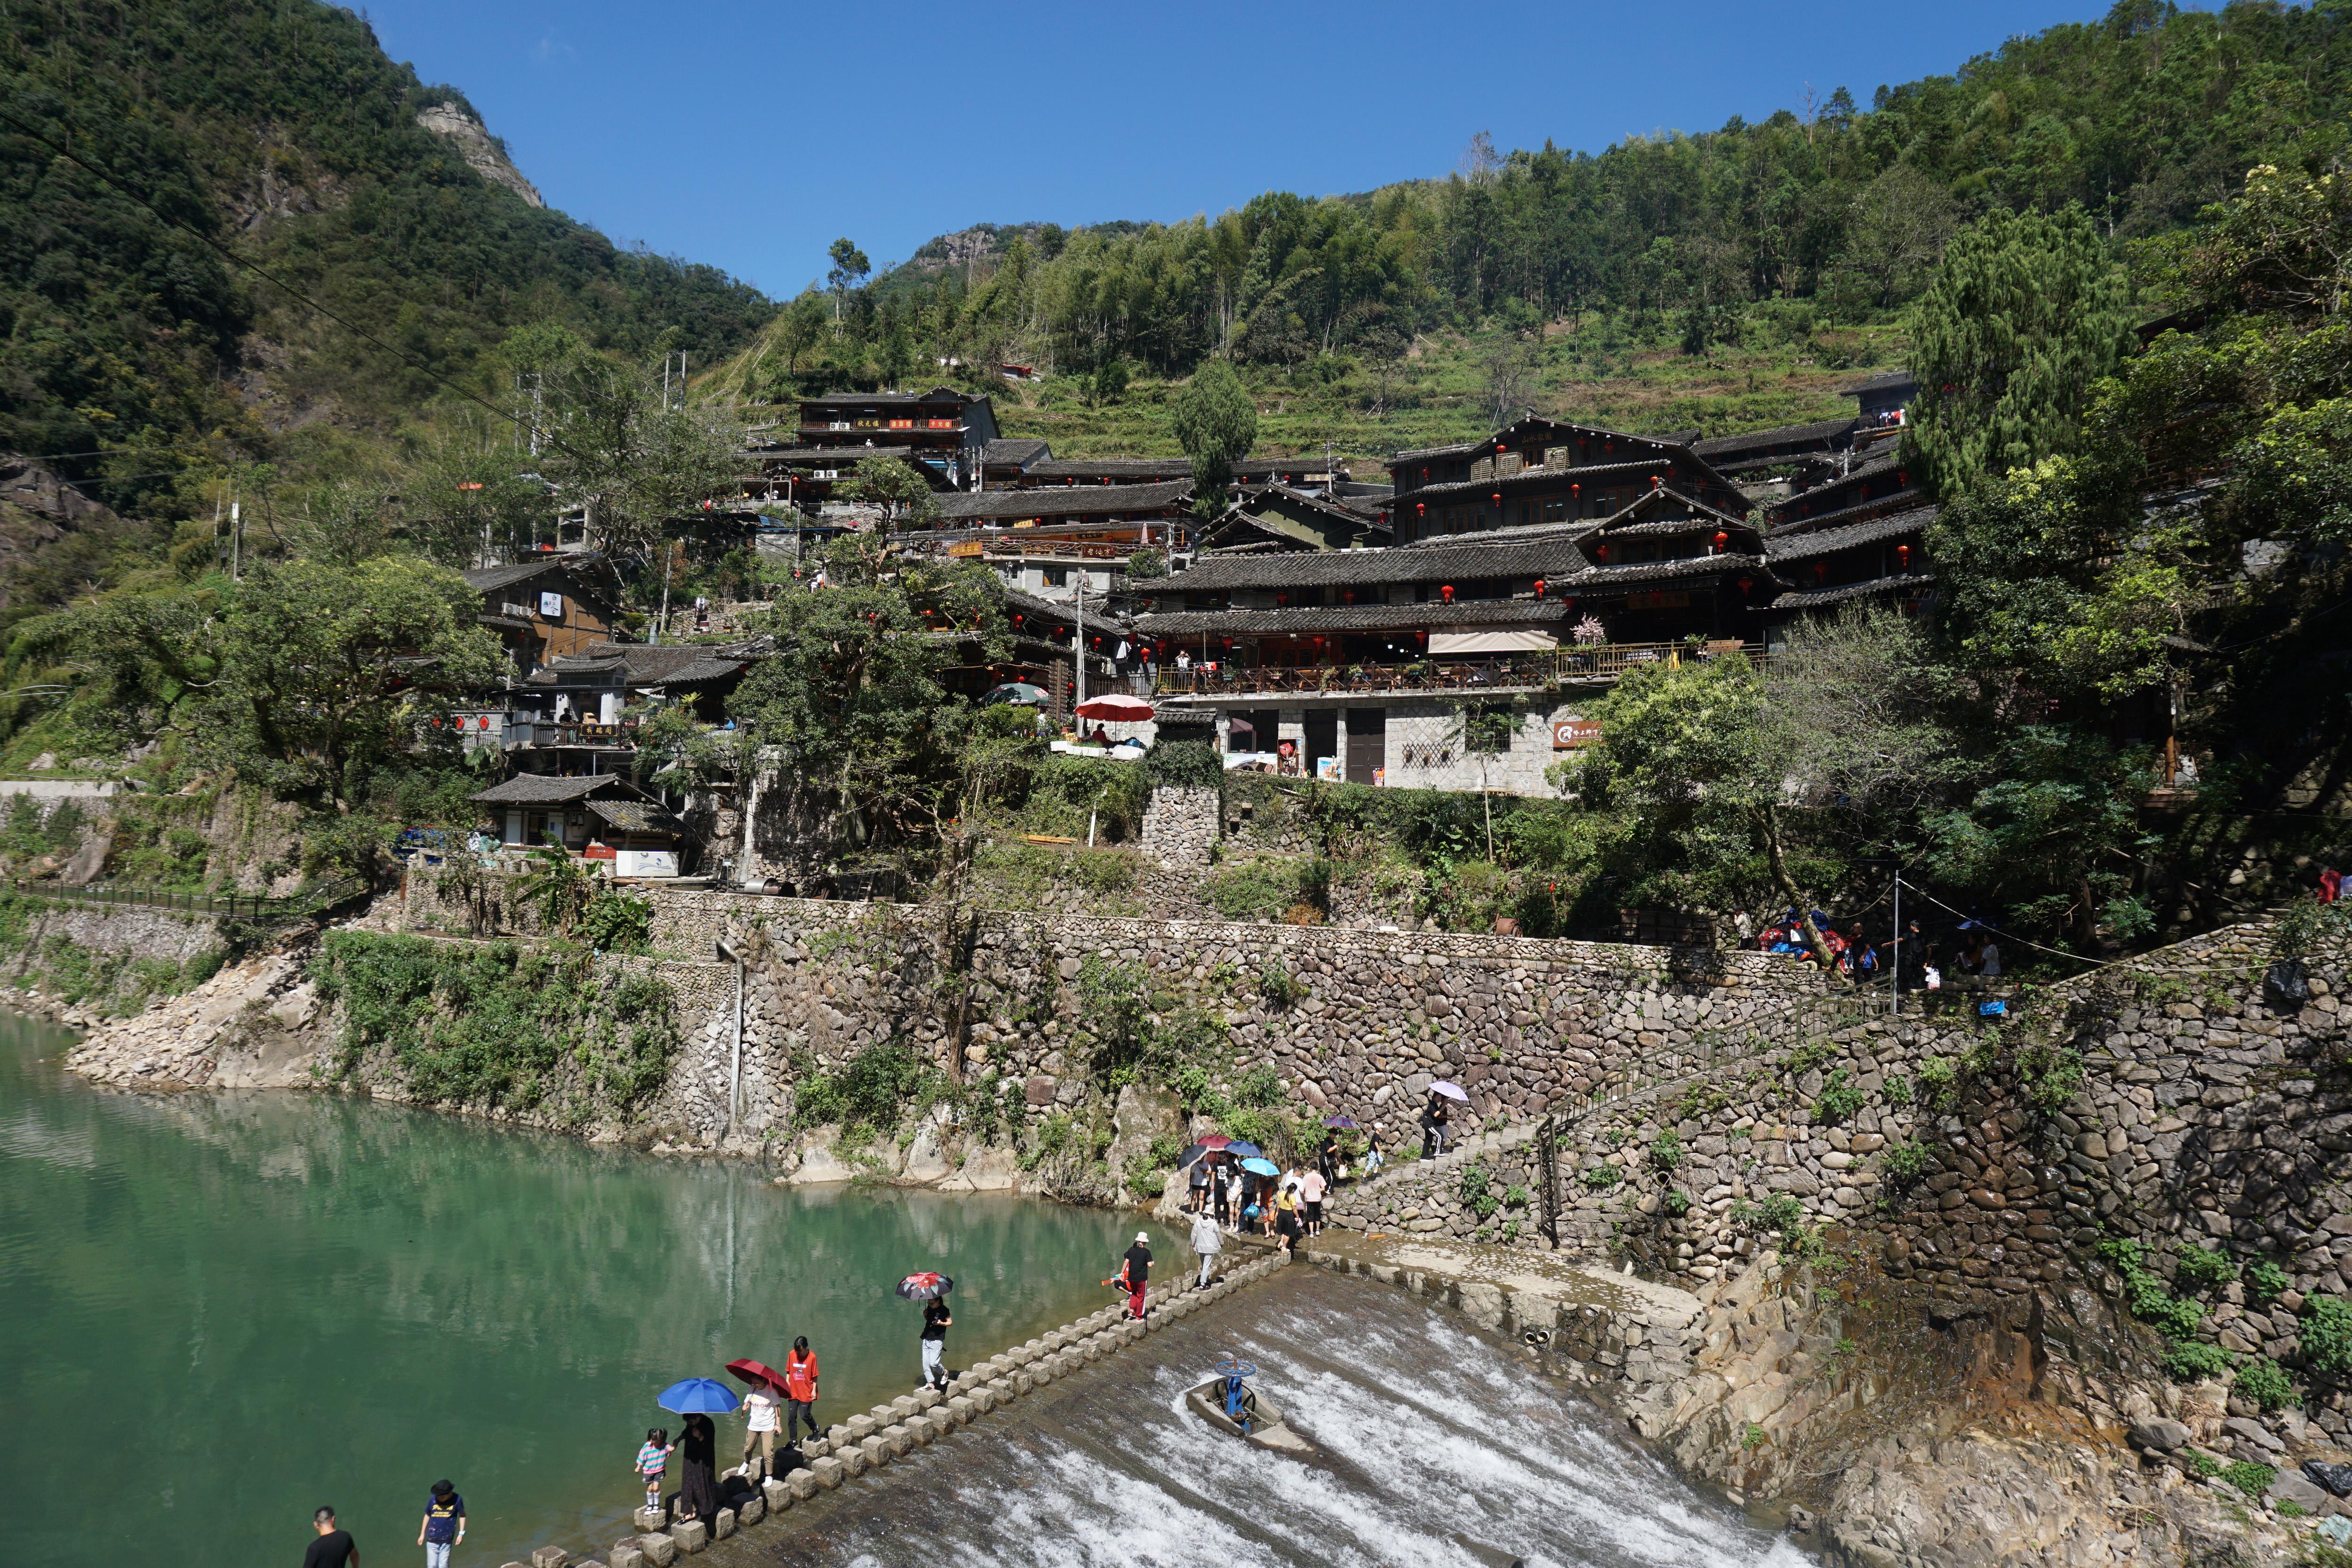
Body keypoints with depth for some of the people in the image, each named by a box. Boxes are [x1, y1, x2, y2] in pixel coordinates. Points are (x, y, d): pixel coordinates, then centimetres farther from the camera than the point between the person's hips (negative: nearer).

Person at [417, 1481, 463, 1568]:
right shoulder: (433, 1499, -7)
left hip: (447, 1540, -1)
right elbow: (428, 1515, 9)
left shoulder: (457, 1500, -11)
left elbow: (462, 1515, 2)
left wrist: (461, 1534, -3)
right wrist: (422, 1534, 13)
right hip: (432, 1539, 1)